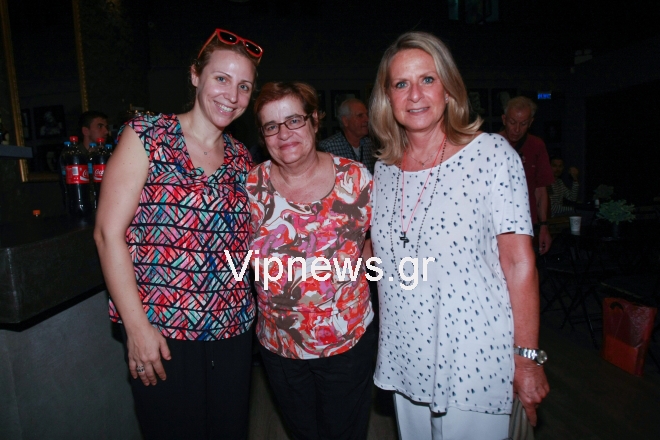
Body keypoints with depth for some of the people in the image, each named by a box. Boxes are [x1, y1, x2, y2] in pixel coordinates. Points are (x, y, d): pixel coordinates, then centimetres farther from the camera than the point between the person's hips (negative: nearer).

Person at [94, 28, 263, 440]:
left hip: (232, 329, 5)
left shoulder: (241, 157, 7)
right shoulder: (147, 136, -7)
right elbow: (109, 233, -10)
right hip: (161, 331, -4)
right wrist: (137, 326, -12)